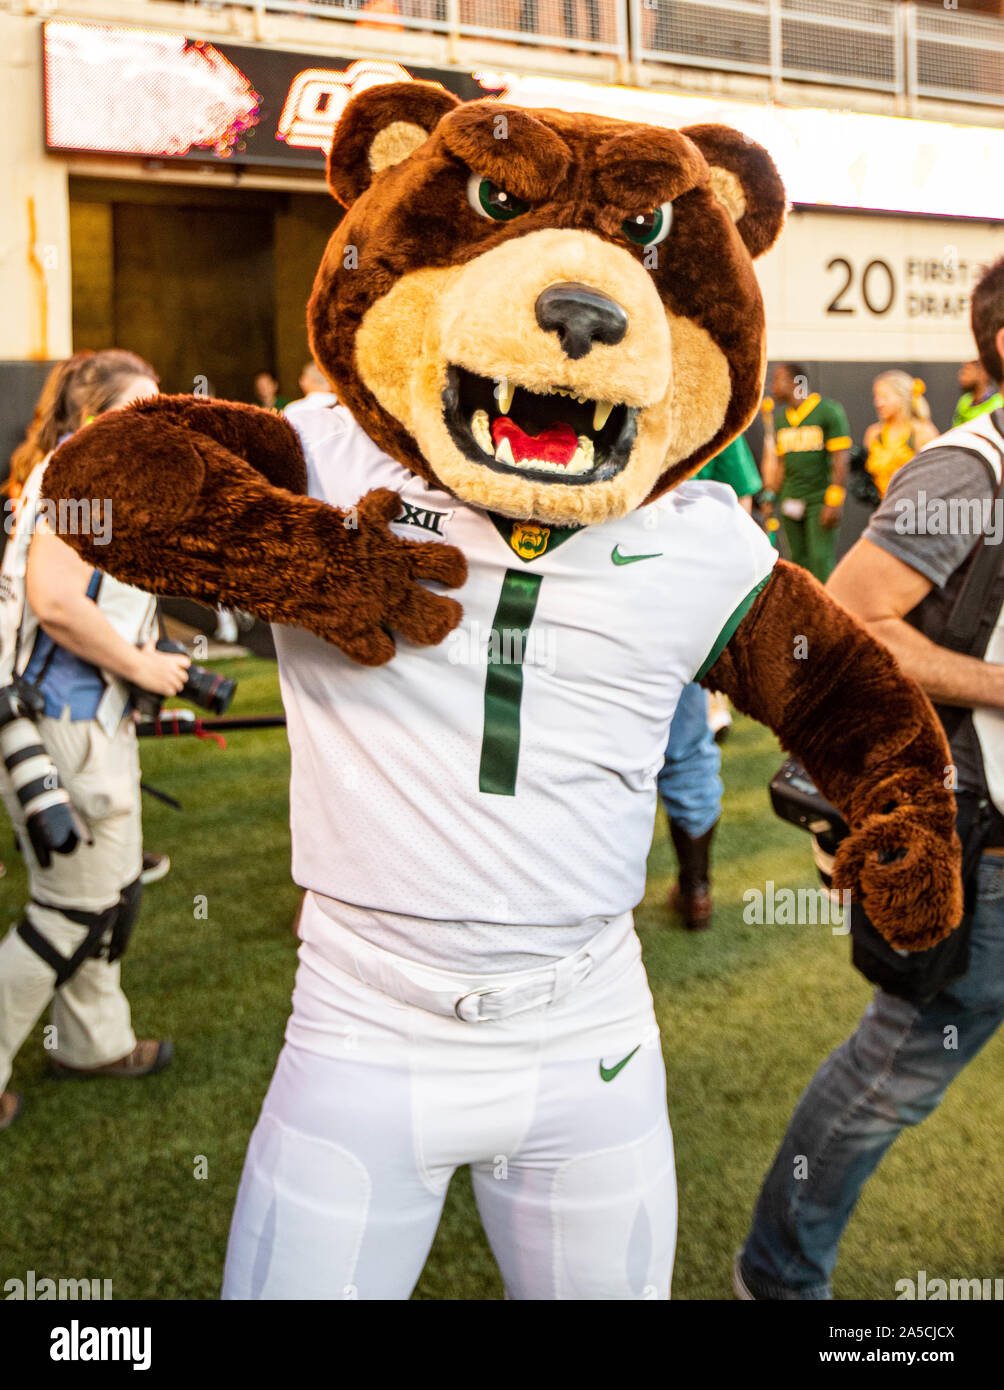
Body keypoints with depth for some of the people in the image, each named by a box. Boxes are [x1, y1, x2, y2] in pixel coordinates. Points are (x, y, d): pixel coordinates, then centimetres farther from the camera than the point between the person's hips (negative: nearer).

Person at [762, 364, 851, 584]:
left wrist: (834, 503, -16)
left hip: (820, 499, -6)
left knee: (821, 560, -11)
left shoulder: (829, 411, -5)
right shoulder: (780, 419, 14)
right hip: (790, 500, 6)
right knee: (798, 562, 6)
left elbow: (840, 461, -10)